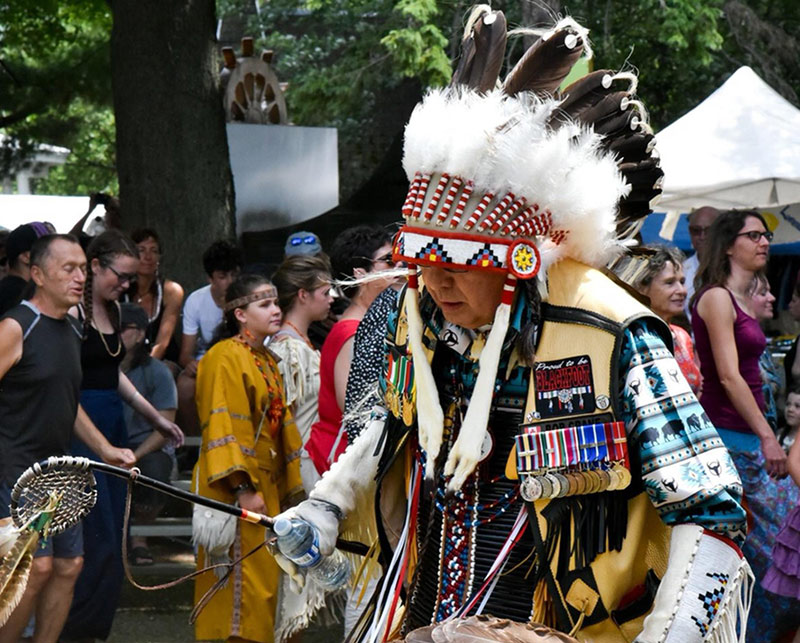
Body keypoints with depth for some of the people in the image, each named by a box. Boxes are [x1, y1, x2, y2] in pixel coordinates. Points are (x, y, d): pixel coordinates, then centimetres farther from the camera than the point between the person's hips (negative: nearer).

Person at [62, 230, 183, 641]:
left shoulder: (112, 309, 14)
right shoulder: (72, 311, -13)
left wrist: (155, 418, 24)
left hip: (113, 425, 9)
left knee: (112, 541, 8)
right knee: (98, 539, -10)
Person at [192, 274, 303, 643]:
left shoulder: (268, 363, 19)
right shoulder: (225, 358, -8)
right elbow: (223, 428, -16)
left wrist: (290, 488, 15)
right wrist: (243, 488, -22)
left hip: (268, 487, 9)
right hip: (237, 490, -9)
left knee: (266, 579, 8)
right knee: (243, 579, -9)